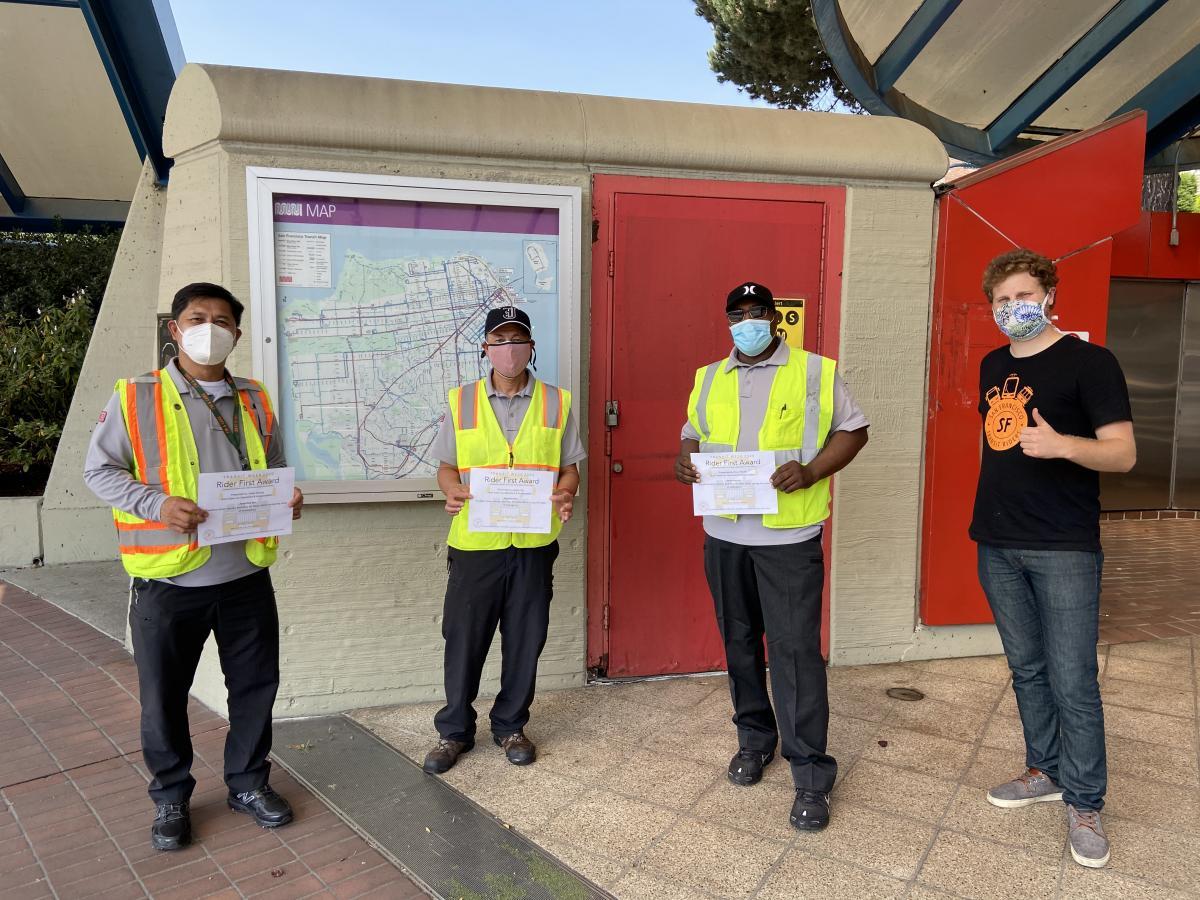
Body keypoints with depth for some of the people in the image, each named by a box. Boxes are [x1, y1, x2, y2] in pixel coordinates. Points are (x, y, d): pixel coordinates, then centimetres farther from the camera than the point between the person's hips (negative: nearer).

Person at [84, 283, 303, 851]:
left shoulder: (255, 401, 9)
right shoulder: (135, 398, -2)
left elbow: (275, 470, 18)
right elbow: (99, 471, -2)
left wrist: (287, 499, -5)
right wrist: (157, 504, -19)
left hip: (246, 575, 3)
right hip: (168, 580, -3)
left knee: (255, 683, 12)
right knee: (164, 696, 10)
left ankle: (248, 783, 32)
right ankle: (171, 797, 31)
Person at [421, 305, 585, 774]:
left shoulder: (556, 402, 4)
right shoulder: (462, 401, 4)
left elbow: (569, 468, 6)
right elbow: (447, 466, 8)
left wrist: (566, 494, -15)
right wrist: (453, 492, -14)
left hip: (534, 542, 1)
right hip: (474, 541, 0)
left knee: (525, 640, 10)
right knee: (464, 639, 8)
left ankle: (510, 727, 31)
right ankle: (454, 730, 28)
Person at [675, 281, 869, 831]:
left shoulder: (814, 372, -1)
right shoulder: (709, 378, 11)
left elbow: (853, 430, 1)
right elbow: (694, 434, 20)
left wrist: (811, 471, -15)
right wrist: (685, 459, -4)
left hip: (788, 536, -4)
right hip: (724, 534, 5)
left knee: (795, 649, -4)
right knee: (739, 642, 15)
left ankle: (811, 777, 8)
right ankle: (754, 739, 35)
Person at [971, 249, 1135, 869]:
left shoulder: (1088, 361, -8)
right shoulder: (993, 365, 11)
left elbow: (1123, 453, -12)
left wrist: (1061, 444, -31)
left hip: (1064, 549, -6)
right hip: (998, 544, 6)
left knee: (1072, 681, -1)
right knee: (1026, 669, 15)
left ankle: (1083, 805, 15)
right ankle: (1044, 771, 32)